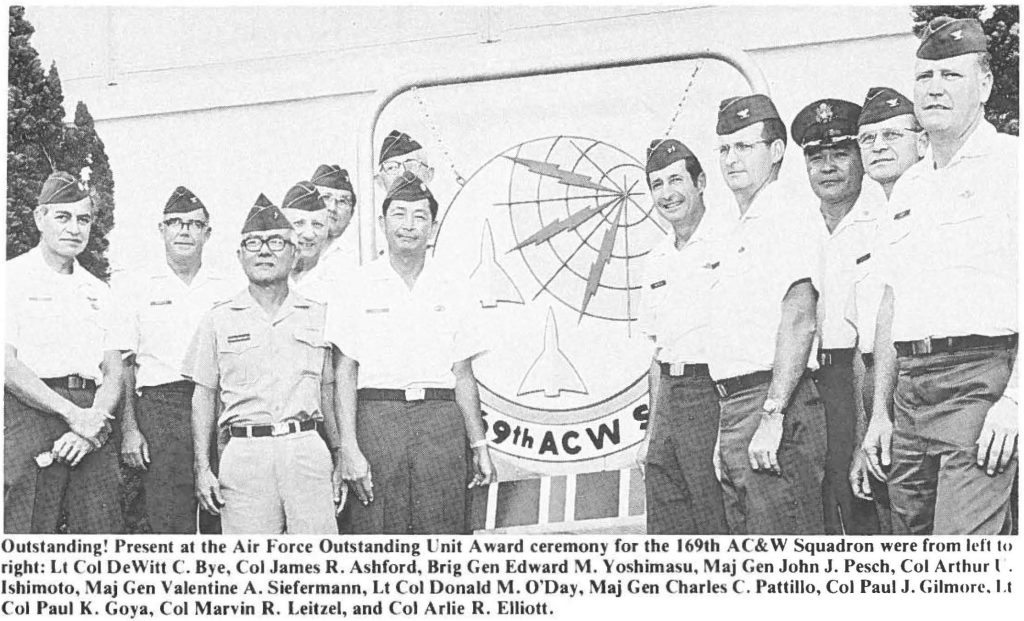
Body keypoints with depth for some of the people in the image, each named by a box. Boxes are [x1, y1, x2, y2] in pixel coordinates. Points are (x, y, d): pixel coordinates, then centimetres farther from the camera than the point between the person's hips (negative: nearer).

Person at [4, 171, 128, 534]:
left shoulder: (97, 291, 20)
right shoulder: (14, 277, 3)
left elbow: (114, 373, 13)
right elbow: (7, 366, -8)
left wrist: (93, 424, -7)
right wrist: (73, 414, -12)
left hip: (91, 419, 5)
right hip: (30, 414, -5)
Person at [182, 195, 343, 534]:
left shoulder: (318, 316, 13)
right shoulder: (218, 320, 10)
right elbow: (204, 397, 10)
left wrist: (338, 460, 12)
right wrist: (202, 468, 2)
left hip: (307, 451, 1)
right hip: (244, 453, -1)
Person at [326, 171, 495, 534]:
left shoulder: (454, 292, 12)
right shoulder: (357, 288, 4)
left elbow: (463, 375, 13)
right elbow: (344, 375, -1)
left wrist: (479, 446, 9)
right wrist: (349, 449, -9)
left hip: (442, 421, 2)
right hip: (377, 418, -2)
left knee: (443, 537, -2)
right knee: (378, 535, -4)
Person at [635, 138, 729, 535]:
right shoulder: (657, 260, 17)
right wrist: (652, 431, 17)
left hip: (712, 395, -7)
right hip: (669, 396, 8)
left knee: (719, 528, -4)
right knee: (665, 530, 9)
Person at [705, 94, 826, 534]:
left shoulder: (789, 209, -6)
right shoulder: (742, 229, 23)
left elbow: (799, 318, -18)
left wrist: (772, 414, -24)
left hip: (773, 401, -10)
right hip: (735, 408, 10)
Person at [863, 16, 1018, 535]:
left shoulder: (1010, 163, -1)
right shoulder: (907, 187, 21)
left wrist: (1013, 399, -20)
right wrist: (880, 413, 16)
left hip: (981, 376, -7)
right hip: (910, 389, 7)